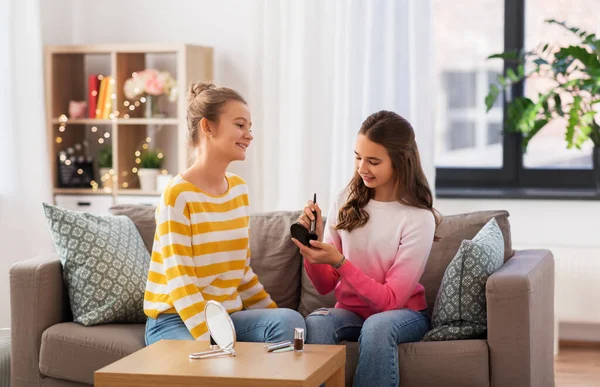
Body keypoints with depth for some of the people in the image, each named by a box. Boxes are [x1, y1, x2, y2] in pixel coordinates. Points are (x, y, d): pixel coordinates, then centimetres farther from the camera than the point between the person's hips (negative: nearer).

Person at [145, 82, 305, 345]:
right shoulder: (178, 195, -13)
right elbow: (181, 284, -18)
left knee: (290, 320, -23)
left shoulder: (239, 189, 10)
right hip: (175, 321, -7)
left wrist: (275, 317, 7)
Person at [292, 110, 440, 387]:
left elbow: (391, 300, -15)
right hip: (350, 311, 3)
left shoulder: (419, 219, -14)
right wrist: (313, 245, -18)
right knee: (316, 322, -31)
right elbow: (325, 286, 2)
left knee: (377, 326, -36)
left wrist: (338, 262, -25)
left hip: (402, 314, -2)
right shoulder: (345, 203, -2)